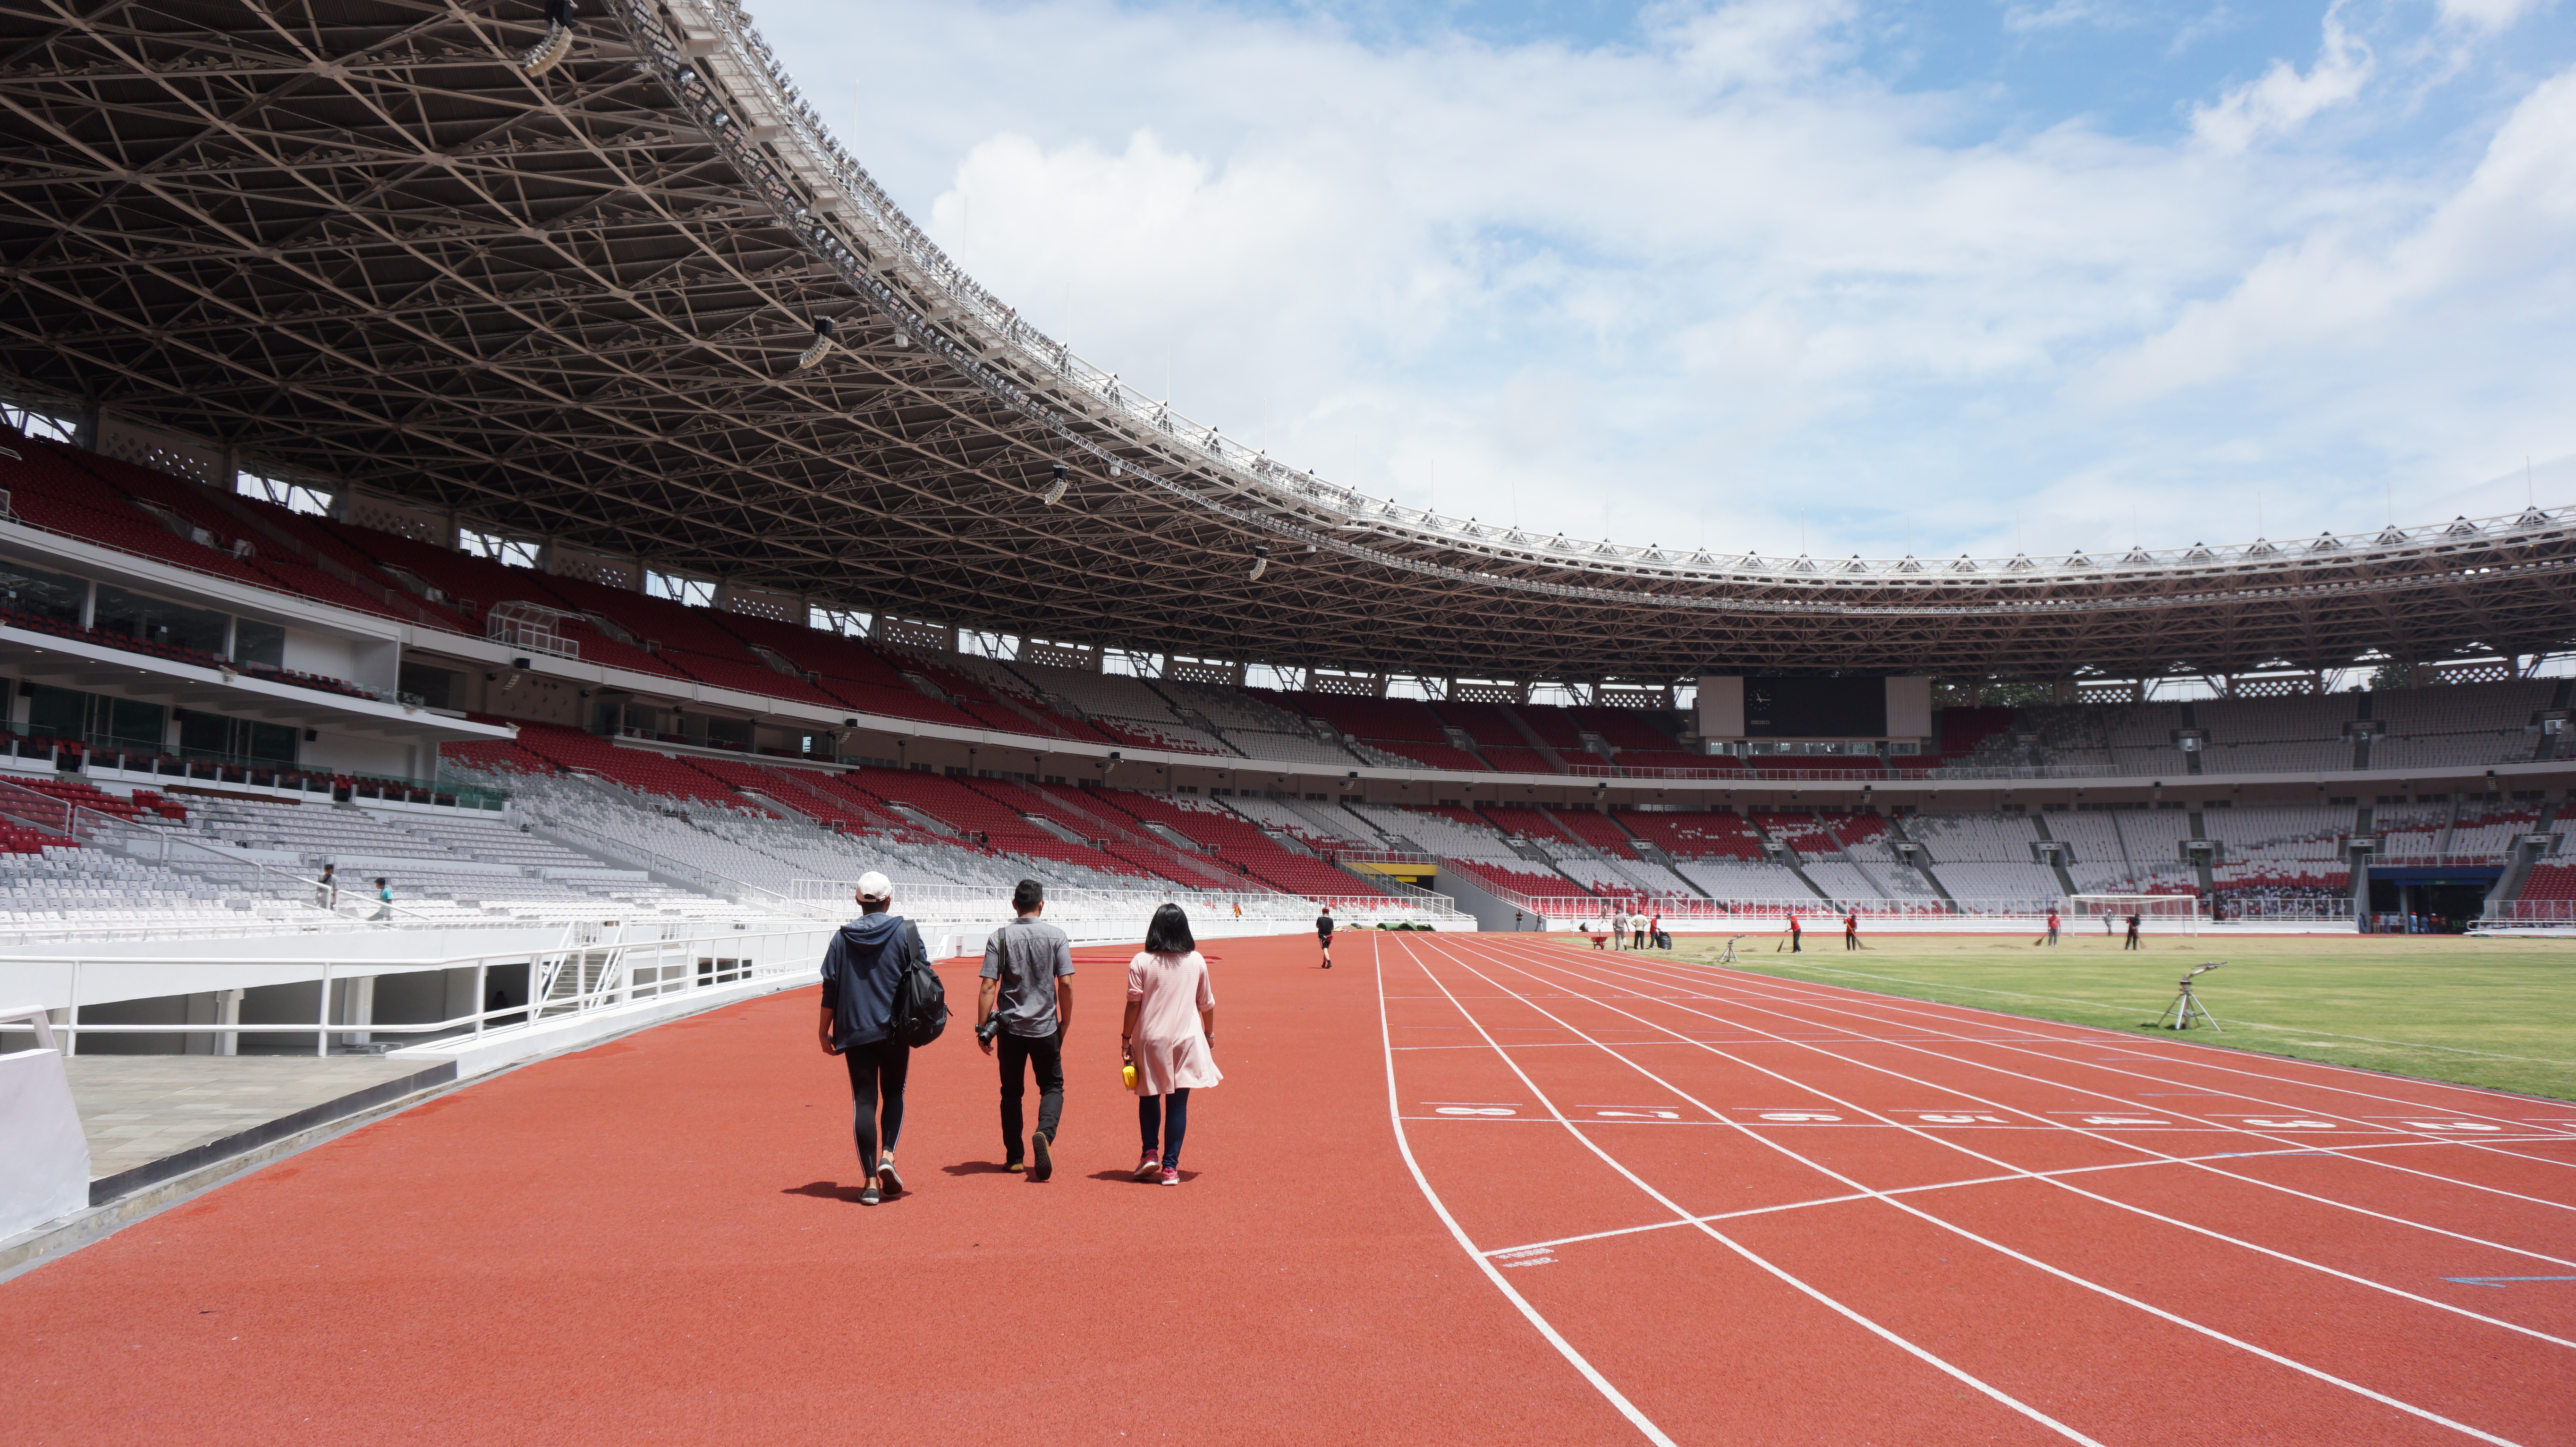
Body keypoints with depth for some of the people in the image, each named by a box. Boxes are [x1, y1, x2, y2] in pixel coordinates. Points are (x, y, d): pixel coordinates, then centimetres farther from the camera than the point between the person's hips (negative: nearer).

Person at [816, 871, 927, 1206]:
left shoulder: (842, 937, 1)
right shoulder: (905, 931, -3)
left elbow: (830, 989, 3)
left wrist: (824, 1031, 11)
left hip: (855, 1031, 1)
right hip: (895, 1028, -1)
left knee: (864, 1100, 3)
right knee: (893, 1092, 15)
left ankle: (871, 1181, 1)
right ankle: (888, 1155, -5)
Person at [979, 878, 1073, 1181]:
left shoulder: (1000, 937, -3)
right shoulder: (1056, 936, -4)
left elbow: (988, 987, -7)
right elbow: (1065, 984, -6)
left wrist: (982, 1028, -1)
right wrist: (1065, 1022, 6)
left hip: (1010, 1027, 1)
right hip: (1045, 1027, -1)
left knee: (1012, 1091, 14)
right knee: (1053, 1086, 11)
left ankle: (1014, 1158, 18)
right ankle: (1045, 1133, -17)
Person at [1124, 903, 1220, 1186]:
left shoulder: (1141, 962, -6)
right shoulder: (1196, 961, 1)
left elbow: (1134, 1004, -7)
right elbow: (1207, 1004, 8)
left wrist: (1126, 1038, 2)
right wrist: (1210, 1034, 22)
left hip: (1150, 1040, -1)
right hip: (1187, 1040, 1)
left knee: (1149, 1097, 18)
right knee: (1178, 1102, 4)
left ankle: (1151, 1152, 10)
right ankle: (1170, 1166, 4)